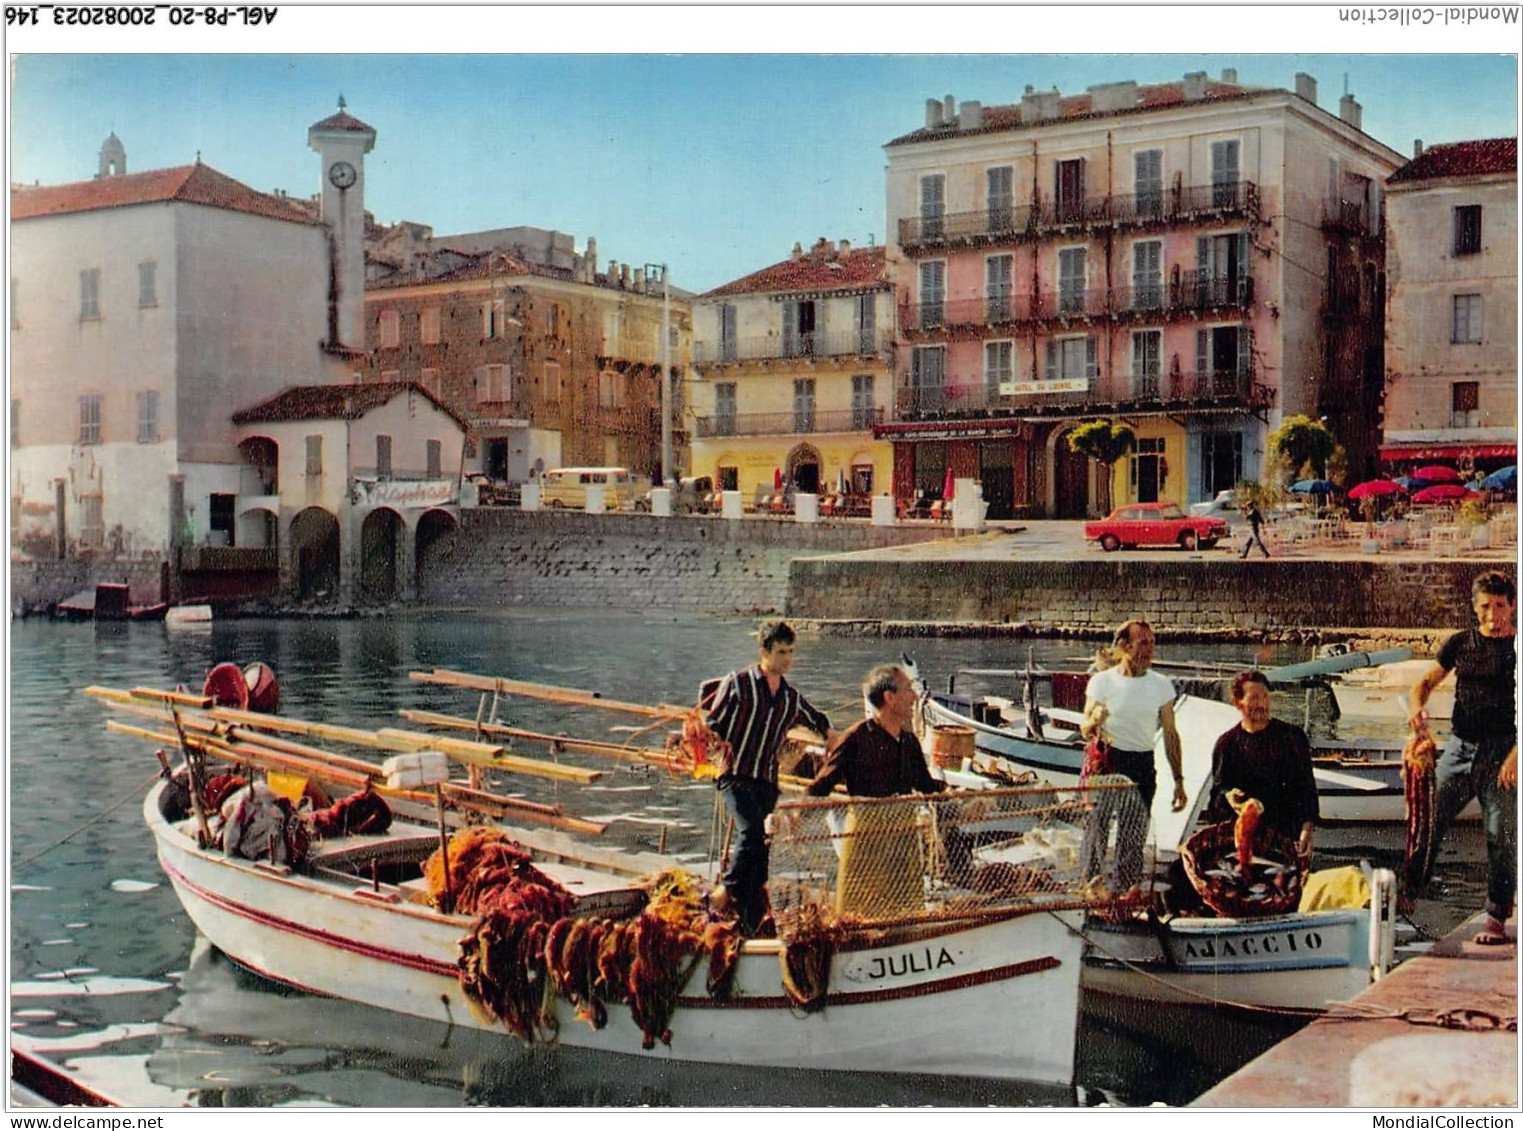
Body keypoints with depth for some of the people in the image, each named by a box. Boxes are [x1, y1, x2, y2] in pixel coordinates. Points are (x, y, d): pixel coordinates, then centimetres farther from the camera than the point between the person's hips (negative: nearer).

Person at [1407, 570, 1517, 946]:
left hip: (1502, 749, -4)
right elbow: (1428, 680, 12)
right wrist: (1417, 707, -11)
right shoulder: (1460, 643, 9)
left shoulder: (1517, 647, -3)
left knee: (1501, 834, -1)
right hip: (1460, 746, 4)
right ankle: (1406, 893, 11)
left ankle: (1496, 917, 7)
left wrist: (1515, 755, -19)